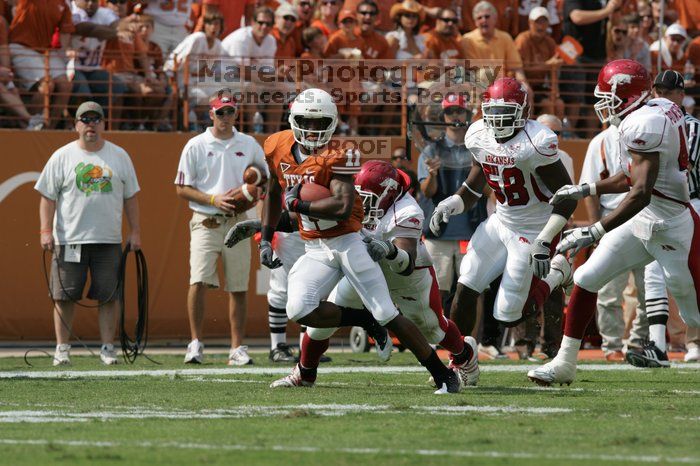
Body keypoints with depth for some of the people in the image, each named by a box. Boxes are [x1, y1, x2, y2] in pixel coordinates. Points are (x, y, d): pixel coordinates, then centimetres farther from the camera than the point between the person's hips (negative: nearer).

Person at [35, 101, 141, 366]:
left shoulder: (119, 156, 11)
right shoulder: (62, 157, 4)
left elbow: (130, 197, 14)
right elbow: (48, 197, 2)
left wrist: (135, 232, 8)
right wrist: (46, 230, -8)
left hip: (109, 241, 2)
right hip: (69, 241, -2)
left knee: (109, 295, -1)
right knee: (64, 295, -1)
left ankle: (107, 348, 5)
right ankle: (62, 349, 5)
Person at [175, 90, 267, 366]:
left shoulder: (249, 145, 9)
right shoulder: (196, 146, 2)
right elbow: (182, 188, 1)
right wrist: (213, 200, -13)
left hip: (237, 222, 3)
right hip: (205, 222, -3)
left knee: (238, 288, 3)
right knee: (199, 281, -16)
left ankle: (237, 349, 8)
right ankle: (196, 343, -8)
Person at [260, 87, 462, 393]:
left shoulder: (336, 156, -18)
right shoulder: (279, 148, 2)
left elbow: (343, 207, -31)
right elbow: (274, 193, 20)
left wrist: (299, 204, -21)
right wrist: (265, 238, 16)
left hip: (347, 241, -5)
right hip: (316, 251, 5)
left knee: (387, 315, -8)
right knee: (299, 311, -19)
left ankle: (444, 376, 0)